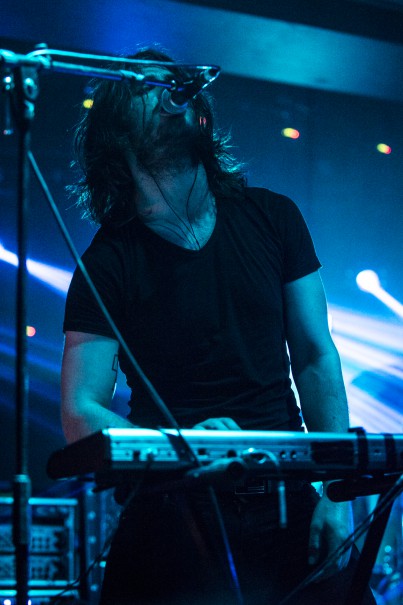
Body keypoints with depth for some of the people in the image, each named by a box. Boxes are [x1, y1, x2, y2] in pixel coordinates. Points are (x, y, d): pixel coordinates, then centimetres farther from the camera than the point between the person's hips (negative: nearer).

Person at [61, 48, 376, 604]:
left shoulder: (271, 218, 6)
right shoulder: (110, 260, -5)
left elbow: (316, 358, 8)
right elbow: (81, 413, -7)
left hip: (288, 504, 3)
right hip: (177, 513, -3)